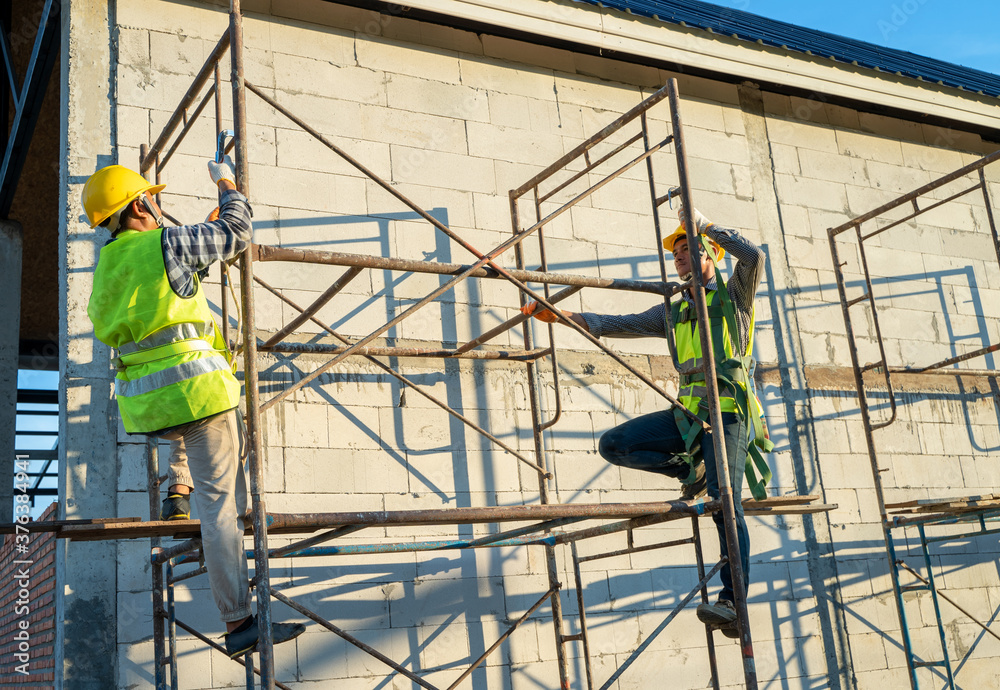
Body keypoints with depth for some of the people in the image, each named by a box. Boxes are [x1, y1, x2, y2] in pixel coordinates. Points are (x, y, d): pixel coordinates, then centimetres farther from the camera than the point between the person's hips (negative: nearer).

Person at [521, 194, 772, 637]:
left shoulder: (734, 293, 8)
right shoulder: (674, 311, 22)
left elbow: (754, 256, -13)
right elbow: (620, 325, 17)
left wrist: (704, 224, -5)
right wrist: (561, 315, 9)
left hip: (729, 410, -6)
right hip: (689, 413, 6)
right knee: (614, 444, -6)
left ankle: (732, 603, -21)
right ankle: (691, 469, 11)